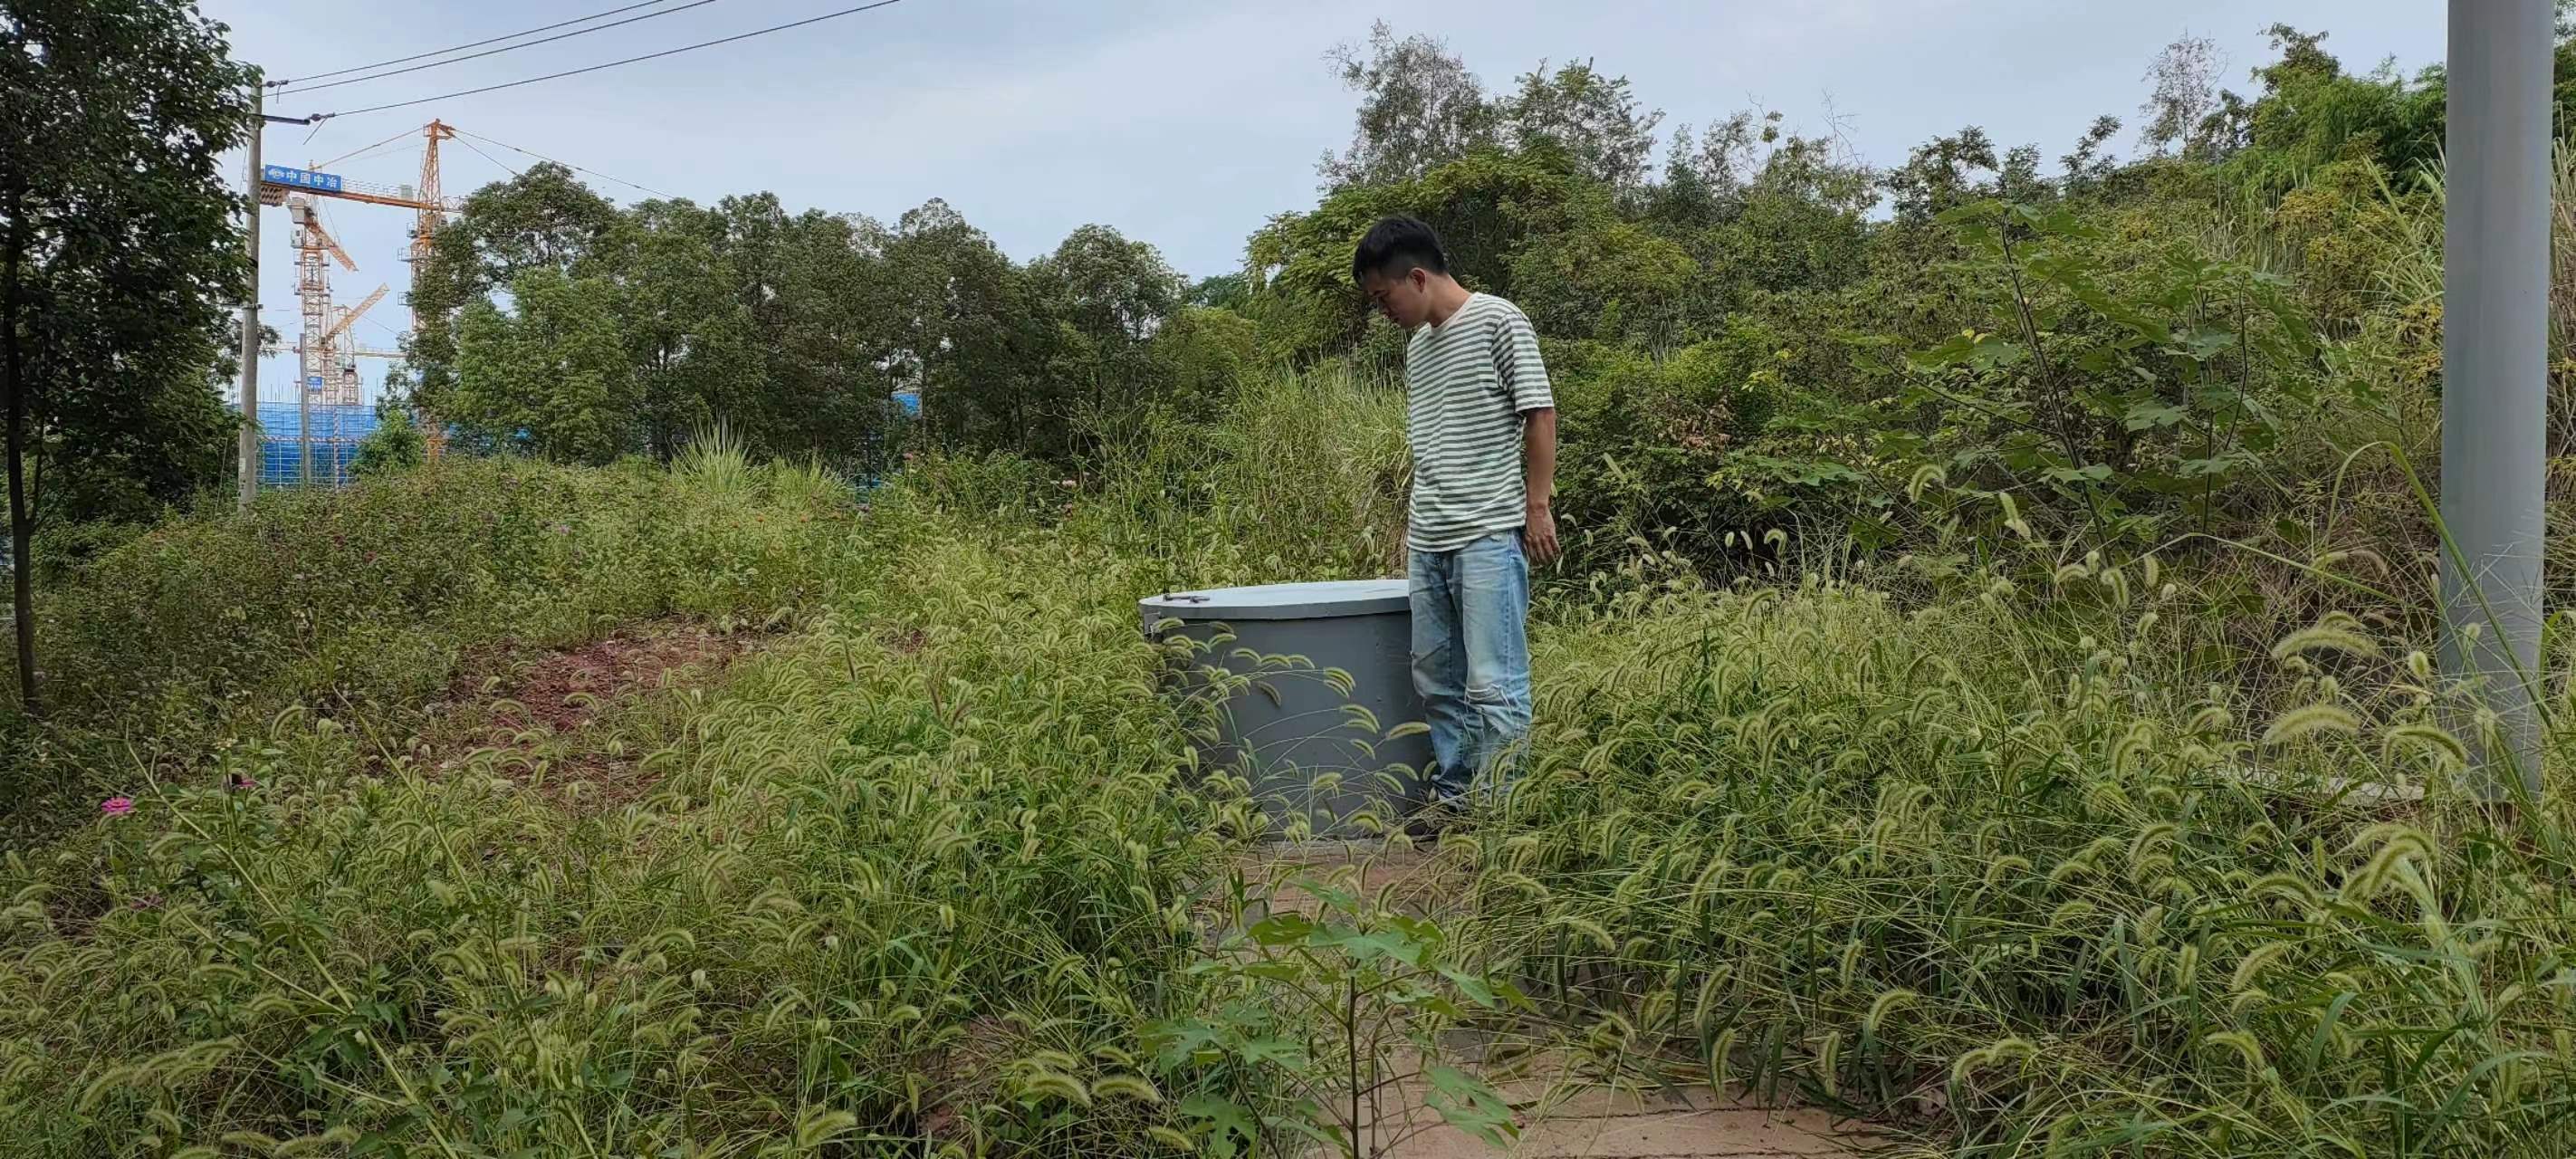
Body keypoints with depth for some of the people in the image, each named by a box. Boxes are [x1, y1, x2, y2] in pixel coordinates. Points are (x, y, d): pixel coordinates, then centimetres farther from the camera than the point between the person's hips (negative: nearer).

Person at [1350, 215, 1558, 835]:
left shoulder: (1498, 322, -4)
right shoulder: (1418, 344, 18)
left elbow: (1539, 414, -6)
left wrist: (1537, 507, -10)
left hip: (1489, 535, -8)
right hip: (1428, 544, 8)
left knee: (1493, 684, -7)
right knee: (1438, 681, 11)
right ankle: (1451, 796, 21)